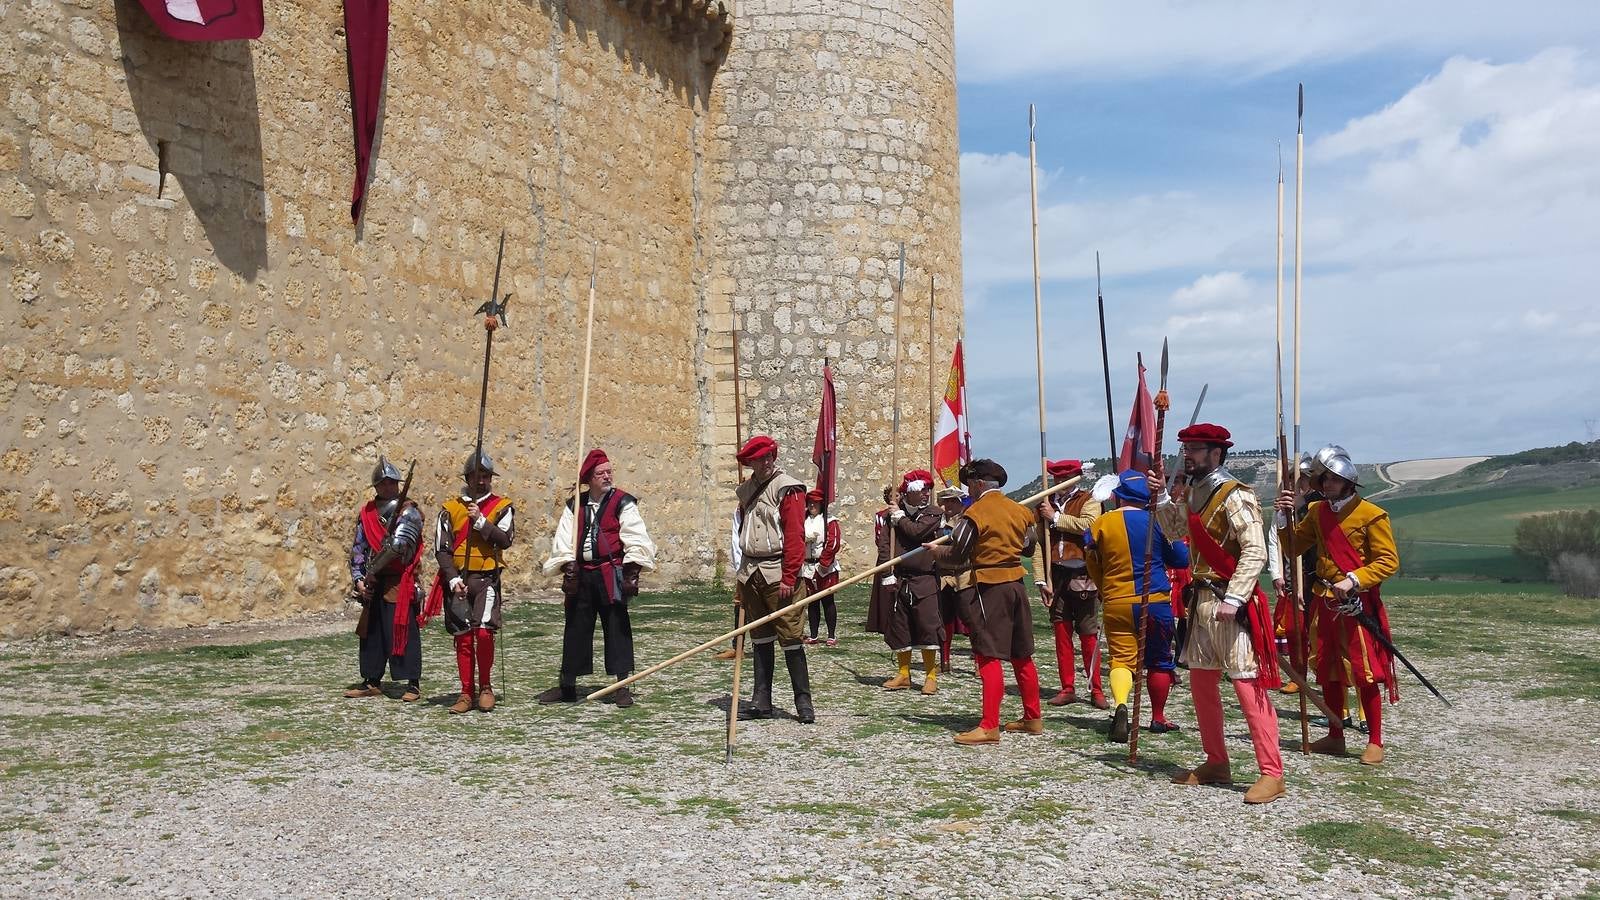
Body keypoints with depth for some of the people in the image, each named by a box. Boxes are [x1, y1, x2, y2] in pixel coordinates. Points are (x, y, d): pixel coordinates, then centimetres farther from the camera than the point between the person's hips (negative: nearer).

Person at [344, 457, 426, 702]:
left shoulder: (408, 512, -7)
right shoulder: (366, 514, 11)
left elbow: (396, 546, -19)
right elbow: (358, 549, 11)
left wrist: (372, 570, -14)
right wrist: (359, 579, 0)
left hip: (400, 583, -6)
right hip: (373, 584, 6)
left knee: (403, 631, -6)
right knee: (371, 632, 11)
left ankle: (413, 684, -2)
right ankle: (372, 682, 22)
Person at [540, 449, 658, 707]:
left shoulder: (623, 503, -2)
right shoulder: (574, 505, 10)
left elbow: (636, 540, -7)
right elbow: (563, 539, 8)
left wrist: (631, 572, -14)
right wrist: (568, 567, -3)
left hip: (611, 575, -4)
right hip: (581, 575, 4)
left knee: (617, 627, -2)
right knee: (575, 628, 10)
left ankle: (622, 686, 6)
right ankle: (567, 686, 21)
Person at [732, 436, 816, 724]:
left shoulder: (787, 489, -8)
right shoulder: (747, 489, 14)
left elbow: (795, 536, -13)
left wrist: (788, 578, -17)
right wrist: (740, 576, 16)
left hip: (778, 575, -7)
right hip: (751, 574, 7)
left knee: (790, 636, -4)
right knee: (760, 638, 11)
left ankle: (803, 702, 3)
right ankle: (761, 702, 16)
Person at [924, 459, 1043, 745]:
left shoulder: (976, 512, -11)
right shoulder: (1019, 510, 9)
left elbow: (957, 555, -8)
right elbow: (1028, 548, 18)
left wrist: (936, 551, 10)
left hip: (990, 587, -7)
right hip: (1017, 583, 7)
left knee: (989, 656, -7)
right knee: (1022, 655, 15)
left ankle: (989, 727, -10)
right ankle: (1033, 718, 24)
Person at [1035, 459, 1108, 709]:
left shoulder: (1088, 501, 4)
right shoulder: (1046, 504, 12)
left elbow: (1088, 525, -19)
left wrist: (1055, 517, -11)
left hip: (1082, 577, -3)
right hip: (1056, 577, 3)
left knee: (1089, 635, -1)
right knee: (1061, 634, 6)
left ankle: (1096, 690, 6)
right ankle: (1067, 689, 13)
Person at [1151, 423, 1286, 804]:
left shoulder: (1234, 497, -14)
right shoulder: (1193, 493, 11)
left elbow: (1255, 552, -21)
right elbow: (1175, 529, 26)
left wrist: (1233, 598, -26)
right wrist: (1163, 494, 12)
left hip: (1231, 605, -9)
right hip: (1202, 601, 9)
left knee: (1247, 684, -9)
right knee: (1201, 683, 14)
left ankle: (1272, 774, -4)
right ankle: (1216, 763, 26)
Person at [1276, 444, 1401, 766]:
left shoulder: (1371, 514, -9)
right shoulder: (1317, 511, 9)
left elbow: (1389, 562, -11)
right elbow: (1294, 546, 13)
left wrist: (1353, 581, -22)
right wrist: (1285, 516, -2)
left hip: (1358, 604, -6)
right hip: (1324, 603, 6)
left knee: (1365, 673, -4)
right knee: (1328, 672, 12)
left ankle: (1375, 742, 6)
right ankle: (1334, 737, 23)